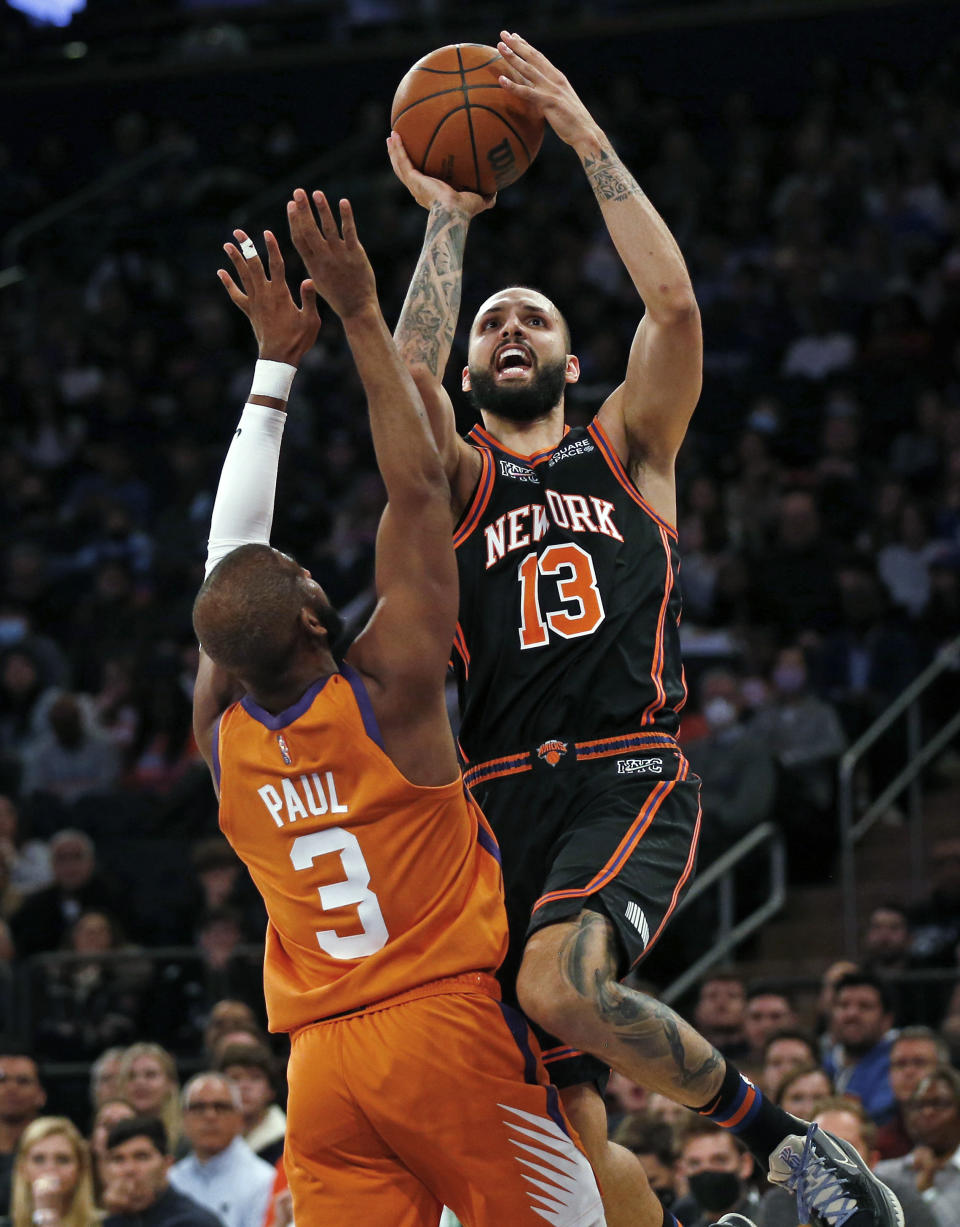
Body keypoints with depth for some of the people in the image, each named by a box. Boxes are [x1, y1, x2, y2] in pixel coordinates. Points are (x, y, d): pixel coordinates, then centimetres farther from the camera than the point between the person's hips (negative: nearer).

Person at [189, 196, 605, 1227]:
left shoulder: (220, 735, 5)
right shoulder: (389, 691, -8)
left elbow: (228, 550, 16)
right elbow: (417, 488, -3)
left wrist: (276, 362, 22)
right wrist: (360, 317, 1)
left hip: (323, 1063, 5)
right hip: (450, 1026, -5)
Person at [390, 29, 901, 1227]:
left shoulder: (626, 448, 15)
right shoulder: (459, 481, 16)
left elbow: (673, 305, -1)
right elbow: (410, 372, -4)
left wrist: (589, 142, 1)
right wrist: (446, 216, 5)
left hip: (631, 781, -2)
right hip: (507, 795, 3)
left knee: (558, 981, -32)